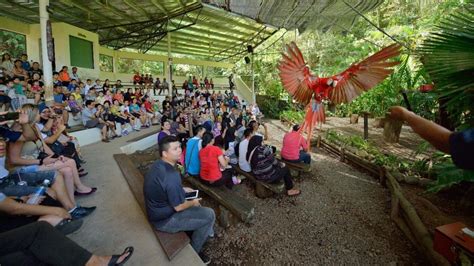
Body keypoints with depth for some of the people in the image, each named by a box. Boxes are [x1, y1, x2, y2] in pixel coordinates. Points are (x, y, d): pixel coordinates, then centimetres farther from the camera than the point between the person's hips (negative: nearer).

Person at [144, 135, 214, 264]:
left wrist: (183, 189, 10)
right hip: (165, 220, -9)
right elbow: (179, 207, -24)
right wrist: (193, 203, -6)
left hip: (158, 210, 9)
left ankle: (207, 231, 37)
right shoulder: (171, 175, -33)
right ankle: (193, 251, 16)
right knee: (209, 215, -4)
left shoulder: (158, 165, -4)